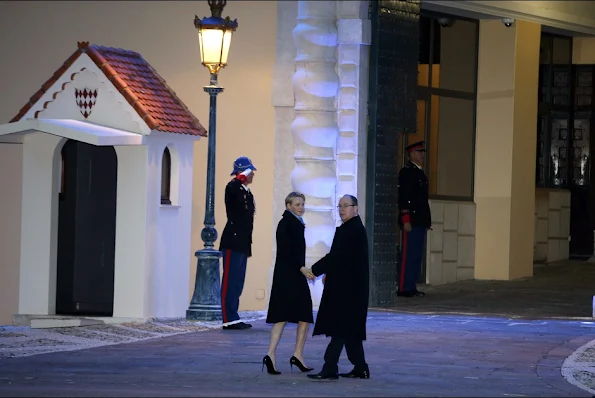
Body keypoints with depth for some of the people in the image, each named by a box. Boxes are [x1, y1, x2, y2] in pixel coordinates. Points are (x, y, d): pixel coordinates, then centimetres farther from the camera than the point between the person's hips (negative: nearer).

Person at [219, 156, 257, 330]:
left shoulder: (247, 193, 19)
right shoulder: (233, 188, -7)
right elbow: (232, 187, -36)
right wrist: (243, 176, -23)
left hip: (243, 244, 9)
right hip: (233, 242, -9)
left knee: (237, 283, 10)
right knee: (230, 281, -8)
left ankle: (233, 318, 14)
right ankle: (229, 319, -8)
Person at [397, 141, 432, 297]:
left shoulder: (420, 173, 19)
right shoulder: (406, 171, -8)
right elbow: (403, 197, -15)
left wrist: (427, 220, 18)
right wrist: (406, 220, -20)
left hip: (421, 221, 9)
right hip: (411, 220, -9)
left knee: (417, 255, 9)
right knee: (408, 255, -8)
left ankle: (411, 287, 12)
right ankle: (403, 288, -6)